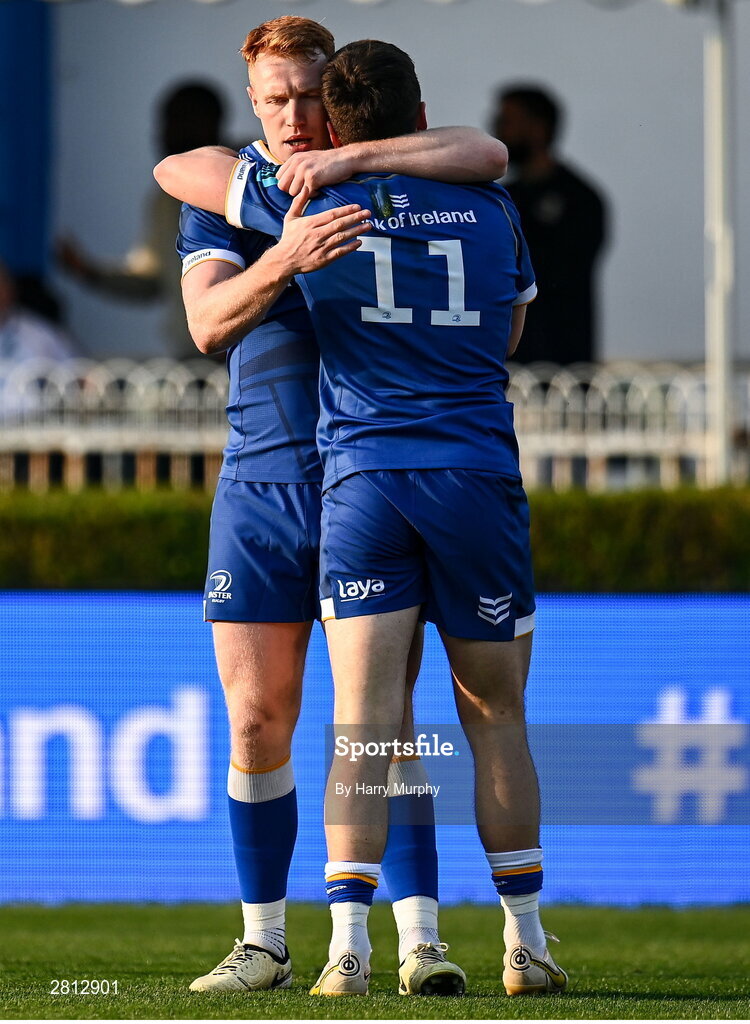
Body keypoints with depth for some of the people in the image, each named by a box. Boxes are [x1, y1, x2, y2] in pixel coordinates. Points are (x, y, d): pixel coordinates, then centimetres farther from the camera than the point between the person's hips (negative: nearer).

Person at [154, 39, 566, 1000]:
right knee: (496, 718, 12)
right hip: (480, 478, 1)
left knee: (362, 724, -6)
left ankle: (348, 946, -17)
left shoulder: (311, 205, 3)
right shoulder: (493, 212, 8)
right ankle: (525, 945, 14)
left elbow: (175, 169, 17)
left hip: (361, 478, -1)